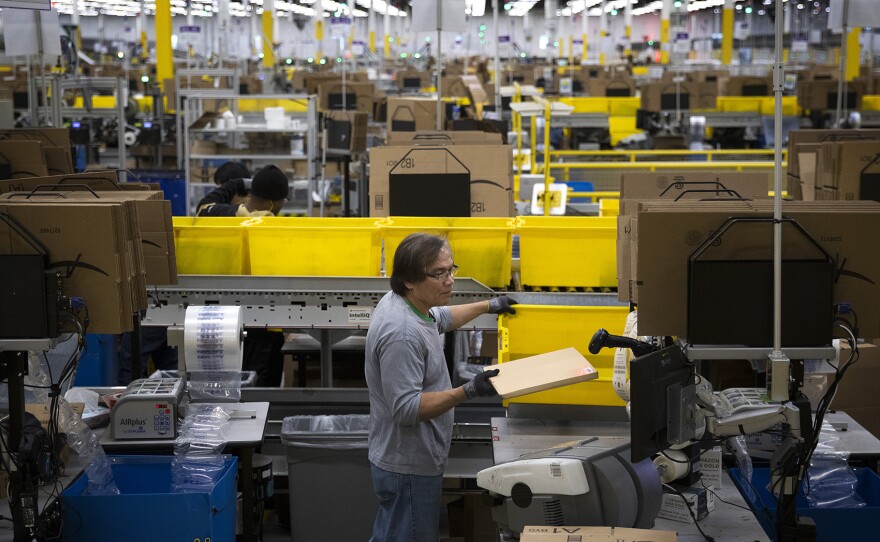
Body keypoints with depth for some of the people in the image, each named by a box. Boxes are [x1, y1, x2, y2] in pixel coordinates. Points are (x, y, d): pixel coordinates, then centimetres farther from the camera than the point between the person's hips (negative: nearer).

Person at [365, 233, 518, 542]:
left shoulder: (400, 302, 5)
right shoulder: (402, 333, -28)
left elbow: (439, 318, 28)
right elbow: (406, 409, -29)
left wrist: (488, 306, 37)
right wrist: (469, 391, -35)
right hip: (410, 469, -10)